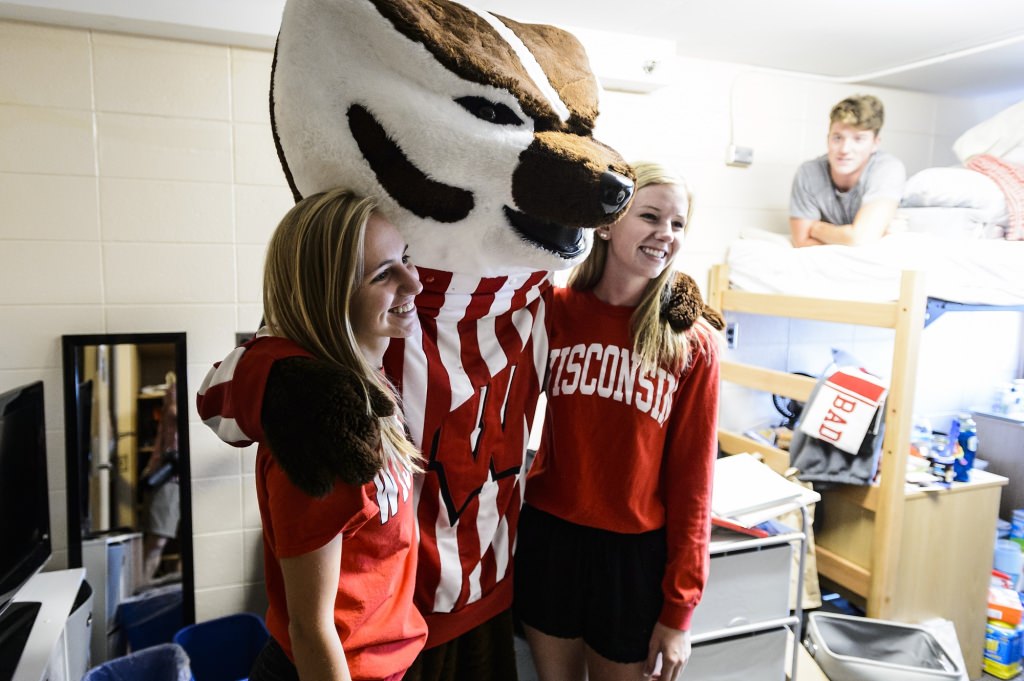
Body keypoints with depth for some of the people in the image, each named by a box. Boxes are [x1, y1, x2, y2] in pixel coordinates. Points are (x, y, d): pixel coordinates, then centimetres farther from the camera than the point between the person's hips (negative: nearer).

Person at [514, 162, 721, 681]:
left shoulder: (693, 344, -8)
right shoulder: (555, 310, -7)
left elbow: (691, 480, -6)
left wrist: (679, 609, -4)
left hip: (636, 554, -1)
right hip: (548, 539, 1)